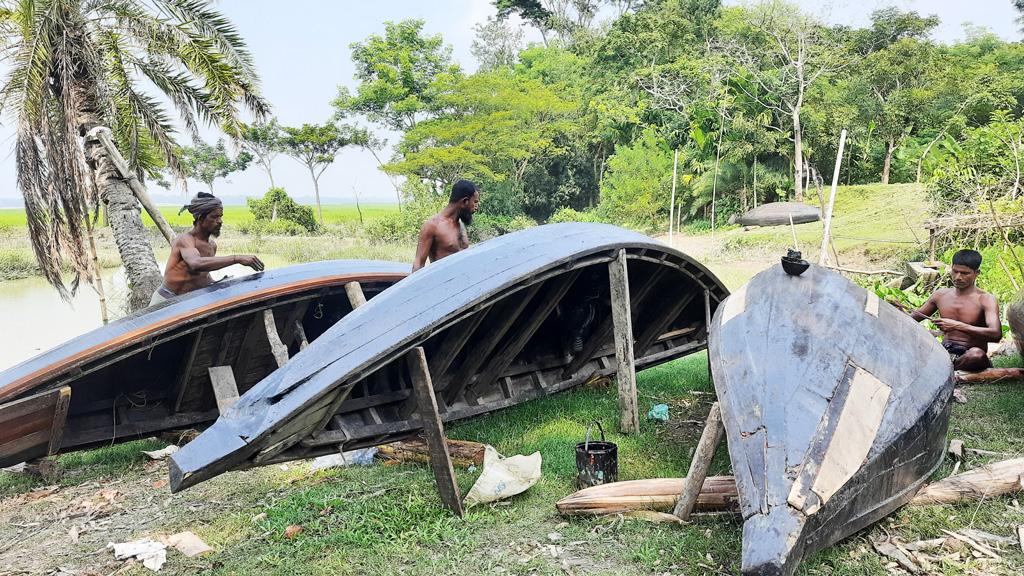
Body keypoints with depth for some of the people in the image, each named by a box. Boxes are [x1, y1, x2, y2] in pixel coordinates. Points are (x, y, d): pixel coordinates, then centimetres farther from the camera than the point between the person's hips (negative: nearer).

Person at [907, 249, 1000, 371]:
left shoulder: (985, 300, -8)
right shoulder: (940, 295, 7)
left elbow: (996, 335, -23)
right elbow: (916, 316, 21)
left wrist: (957, 326, -30)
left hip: (969, 357, -3)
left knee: (977, 354, -39)